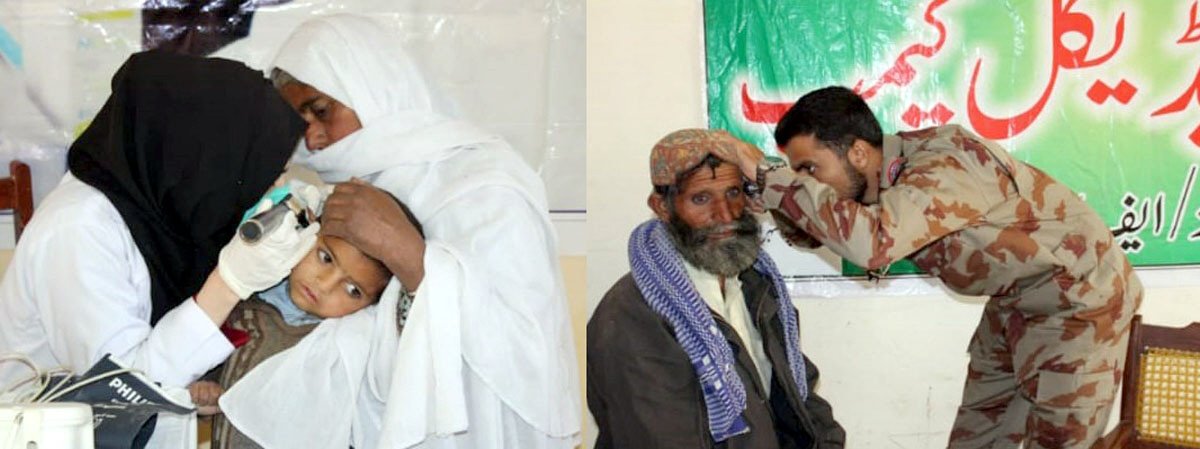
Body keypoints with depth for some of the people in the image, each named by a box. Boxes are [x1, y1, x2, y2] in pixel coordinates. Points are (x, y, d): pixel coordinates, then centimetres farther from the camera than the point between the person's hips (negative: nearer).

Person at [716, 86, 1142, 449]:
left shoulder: (941, 169, -34)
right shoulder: (891, 177, -9)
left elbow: (871, 243, -52)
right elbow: (815, 231, 5)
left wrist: (769, 176, -43)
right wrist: (775, 187, -18)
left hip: (1077, 299, -8)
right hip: (1017, 304, 8)